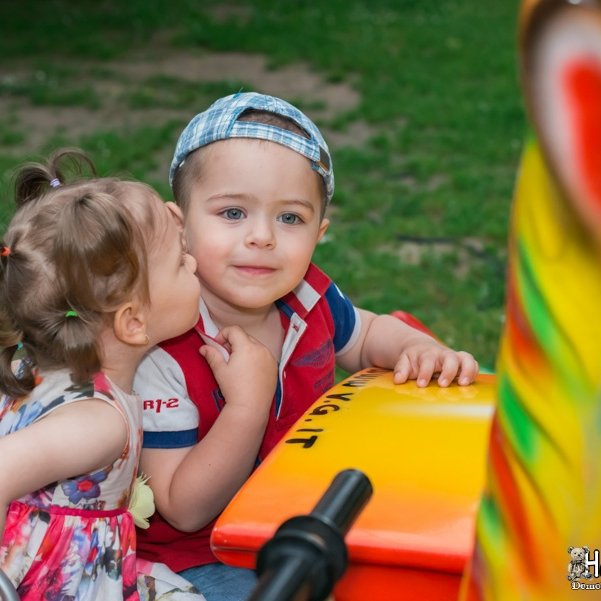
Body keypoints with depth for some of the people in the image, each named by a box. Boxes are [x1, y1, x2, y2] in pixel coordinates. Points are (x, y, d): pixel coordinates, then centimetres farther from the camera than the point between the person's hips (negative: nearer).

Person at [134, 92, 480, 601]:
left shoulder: (309, 297, -10)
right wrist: (249, 401, -34)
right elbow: (186, 510, -23)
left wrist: (419, 349, -8)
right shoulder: (161, 353, -26)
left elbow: (368, 333, 15)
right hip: (203, 556, -5)